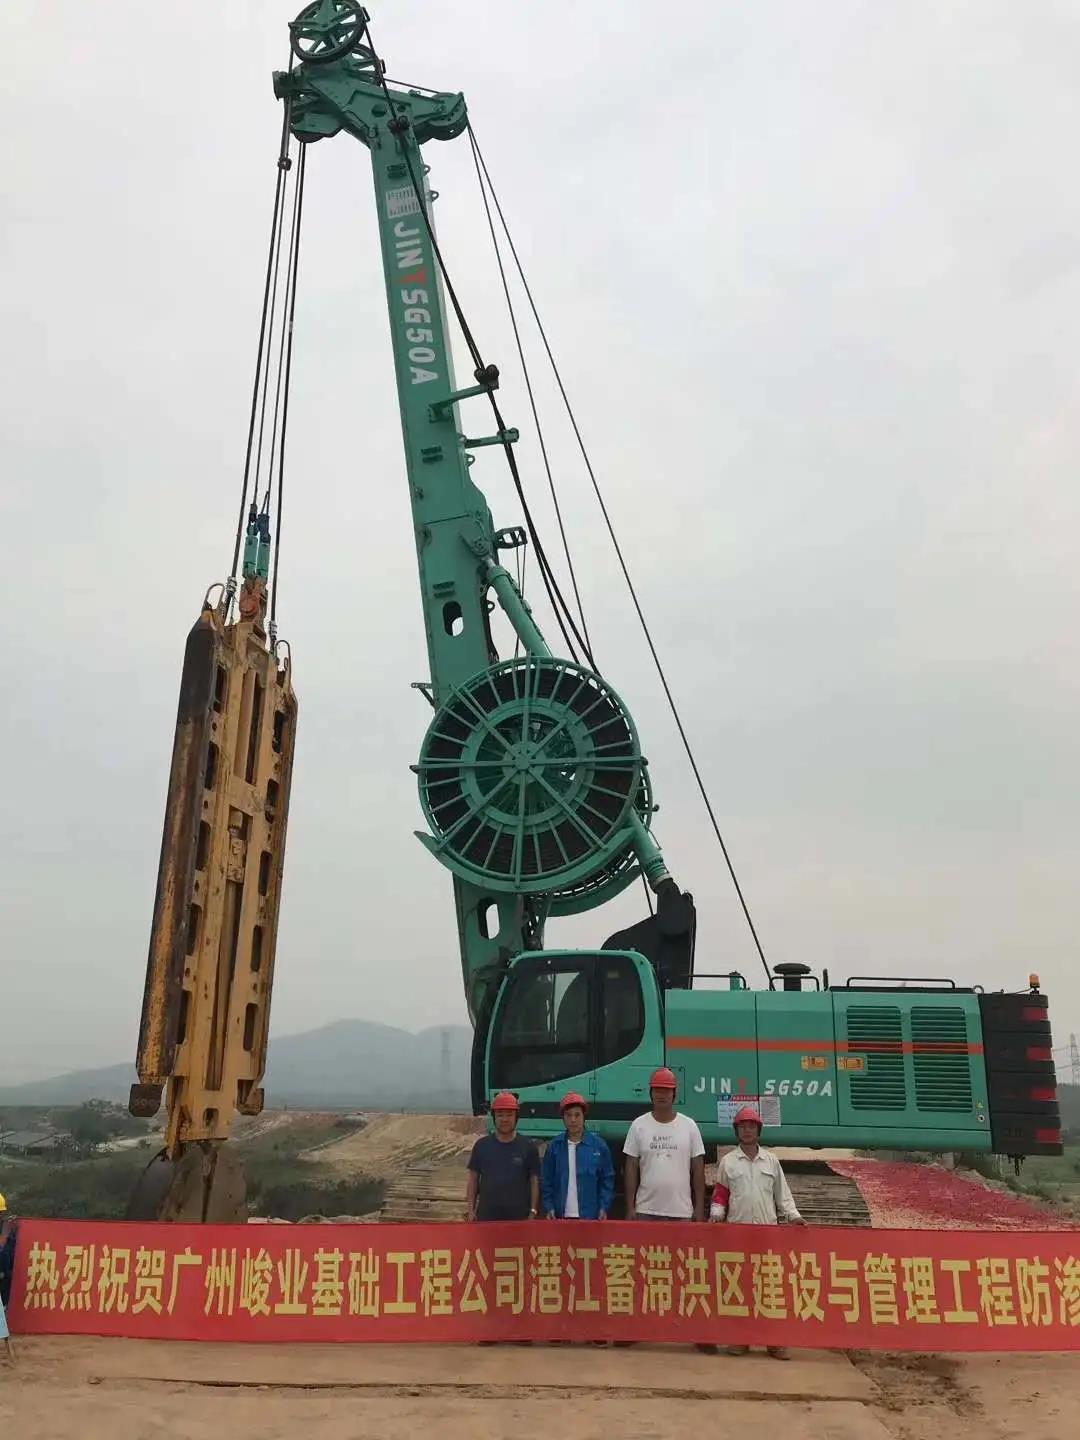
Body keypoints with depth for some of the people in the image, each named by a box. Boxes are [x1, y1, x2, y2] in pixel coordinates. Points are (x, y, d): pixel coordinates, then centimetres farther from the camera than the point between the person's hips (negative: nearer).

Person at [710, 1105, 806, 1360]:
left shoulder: (771, 1160, 10)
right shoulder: (728, 1161, 7)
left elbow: (782, 1193, 10)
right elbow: (720, 1194, 8)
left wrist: (793, 1215, -3)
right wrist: (716, 1213, -9)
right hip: (737, 1229, 0)